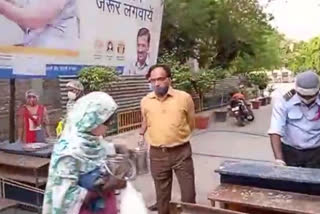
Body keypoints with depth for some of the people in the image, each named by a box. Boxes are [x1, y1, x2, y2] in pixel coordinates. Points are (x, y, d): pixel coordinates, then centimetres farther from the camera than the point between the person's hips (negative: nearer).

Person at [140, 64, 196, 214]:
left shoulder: (184, 98, -7)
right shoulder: (145, 101, 0)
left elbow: (191, 124, 8)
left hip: (181, 152, -2)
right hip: (157, 154, 2)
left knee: (188, 193, 7)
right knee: (162, 194, 15)